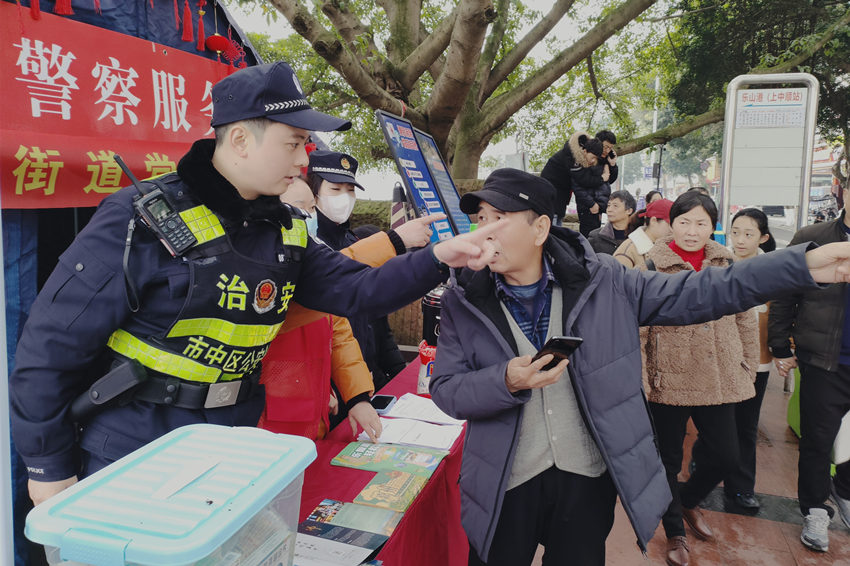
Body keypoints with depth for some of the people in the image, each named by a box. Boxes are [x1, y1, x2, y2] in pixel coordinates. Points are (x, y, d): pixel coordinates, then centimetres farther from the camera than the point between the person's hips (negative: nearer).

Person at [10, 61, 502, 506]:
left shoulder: (286, 230, 1)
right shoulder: (143, 220, -19)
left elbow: (355, 288, -3)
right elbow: (52, 345, -14)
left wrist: (437, 258, -17)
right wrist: (51, 468, -8)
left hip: (231, 451, 6)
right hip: (130, 459, -5)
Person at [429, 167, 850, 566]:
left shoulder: (601, 282, -7)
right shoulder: (463, 300, -8)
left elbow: (694, 293, -5)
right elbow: (445, 389, -8)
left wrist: (805, 264, -10)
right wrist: (507, 381, -27)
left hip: (588, 479, 1)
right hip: (504, 486, 0)